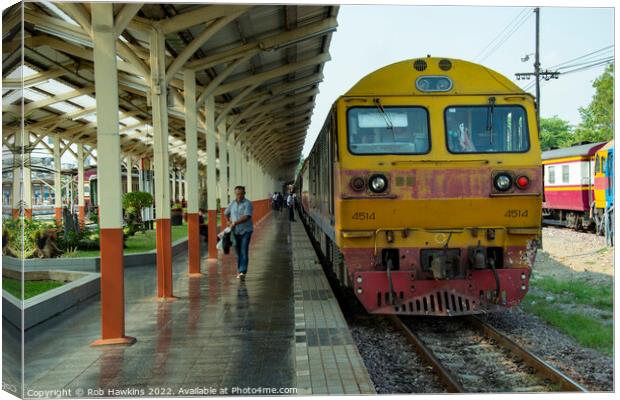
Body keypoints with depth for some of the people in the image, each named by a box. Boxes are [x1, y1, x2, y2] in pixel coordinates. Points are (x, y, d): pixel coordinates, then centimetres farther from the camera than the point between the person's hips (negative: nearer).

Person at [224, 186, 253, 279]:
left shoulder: (247, 203, -9)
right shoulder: (232, 203, 8)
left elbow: (246, 217, -21)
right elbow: (226, 213, 26)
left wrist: (235, 223, -22)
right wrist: (229, 222, 11)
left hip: (245, 231, -5)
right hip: (235, 231, 5)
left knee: (244, 252, -12)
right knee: (238, 252, 10)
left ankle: (242, 272, -17)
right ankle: (239, 270, 21)